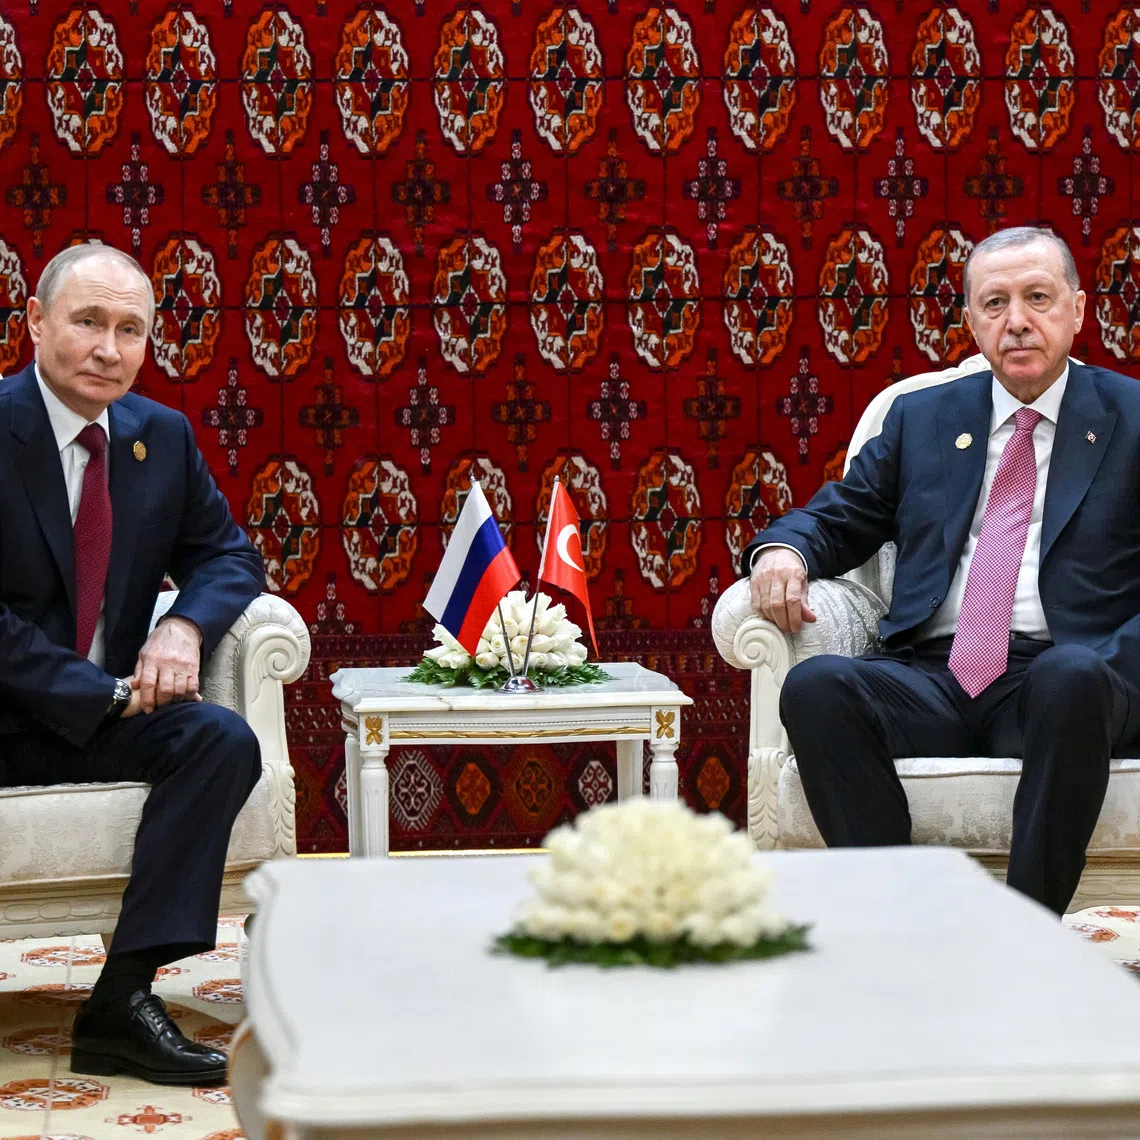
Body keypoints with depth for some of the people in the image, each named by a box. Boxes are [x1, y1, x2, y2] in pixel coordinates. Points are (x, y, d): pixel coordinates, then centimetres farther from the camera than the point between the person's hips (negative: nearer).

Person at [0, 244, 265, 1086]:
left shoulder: (162, 436, 8)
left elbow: (228, 552, 14)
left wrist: (185, 626, -9)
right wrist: (97, 695, -19)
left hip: (108, 715, 5)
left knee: (225, 740, -22)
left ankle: (125, 996, -24)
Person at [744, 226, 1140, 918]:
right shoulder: (921, 418, 22)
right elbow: (837, 517, 23)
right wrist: (783, 549, -2)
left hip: (1065, 678, -2)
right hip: (931, 676, 3)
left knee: (1072, 676, -38)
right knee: (815, 687, -28)